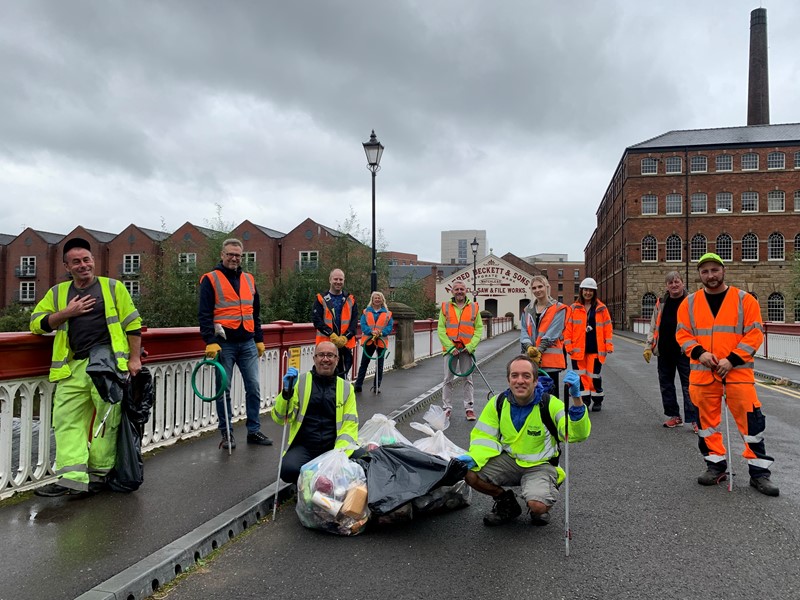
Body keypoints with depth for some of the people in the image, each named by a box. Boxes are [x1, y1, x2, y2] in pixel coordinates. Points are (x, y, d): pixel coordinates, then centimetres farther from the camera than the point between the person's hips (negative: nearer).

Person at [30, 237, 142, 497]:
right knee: (67, 420, -4)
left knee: (107, 416, -5)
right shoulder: (57, 293, 19)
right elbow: (36, 323, 13)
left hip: (107, 357, -4)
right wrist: (67, 313, -1)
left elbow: (132, 324, 6)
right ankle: (72, 478, -5)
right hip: (73, 365, 4)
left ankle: (100, 474, 6)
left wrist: (134, 358, -1)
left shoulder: (113, 287, 9)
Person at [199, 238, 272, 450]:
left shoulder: (249, 280, 14)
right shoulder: (210, 280, -1)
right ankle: (226, 434, 14)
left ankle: (254, 431, 14)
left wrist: (259, 339, 15)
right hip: (224, 344, -4)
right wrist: (210, 341, -16)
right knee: (223, 390, 3)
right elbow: (204, 314, -7)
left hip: (248, 343, 5)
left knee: (254, 387, 4)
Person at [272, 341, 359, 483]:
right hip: (303, 446, -1)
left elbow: (350, 424, 5)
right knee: (288, 469, -31)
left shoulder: (346, 388, 10)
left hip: (332, 448, 1)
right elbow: (280, 418, 1)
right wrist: (287, 392, -17)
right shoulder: (300, 381, 5)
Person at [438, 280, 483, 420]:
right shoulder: (445, 307, 4)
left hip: (467, 349, 0)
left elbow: (479, 329, 3)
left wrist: (471, 346, -10)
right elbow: (441, 330, 0)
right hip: (450, 349, 0)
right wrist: (450, 347, -11)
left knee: (468, 379, 5)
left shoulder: (474, 308, 5)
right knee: (448, 380, 6)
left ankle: (469, 408, 12)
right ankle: (447, 407, 15)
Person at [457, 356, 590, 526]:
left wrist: (576, 397, -43)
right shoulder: (498, 403, -8)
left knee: (537, 505, -30)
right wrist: (474, 457, -24)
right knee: (470, 473, -18)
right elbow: (484, 436, -2)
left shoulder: (550, 404, -17)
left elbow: (578, 434, -28)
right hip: (509, 460, 3)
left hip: (540, 465, -3)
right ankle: (506, 502, 12)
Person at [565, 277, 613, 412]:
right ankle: (584, 400, 16)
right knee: (581, 375, 4)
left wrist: (609, 345, -2)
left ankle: (597, 401, 19)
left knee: (594, 375, 2)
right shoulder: (574, 308, 4)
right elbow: (568, 328, 2)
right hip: (578, 349, 1)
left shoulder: (601, 309, 4)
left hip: (596, 349, -1)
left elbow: (607, 328, 4)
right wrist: (568, 346, -4)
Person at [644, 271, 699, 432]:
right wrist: (648, 346, 11)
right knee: (666, 384, 11)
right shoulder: (661, 304, 12)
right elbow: (653, 327, 17)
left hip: (684, 352, -5)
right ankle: (674, 416, 23)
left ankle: (694, 419, 2)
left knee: (688, 386, -3)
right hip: (664, 352, 5)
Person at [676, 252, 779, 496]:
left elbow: (755, 334, -4)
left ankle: (759, 472, 11)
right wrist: (699, 352, -11)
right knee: (707, 419, 9)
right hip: (702, 372, 3)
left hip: (738, 371, -2)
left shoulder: (744, 299, 0)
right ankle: (715, 465, 24)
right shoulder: (690, 303, 7)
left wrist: (732, 359, -14)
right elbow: (683, 334, 7)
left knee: (751, 420, -3)